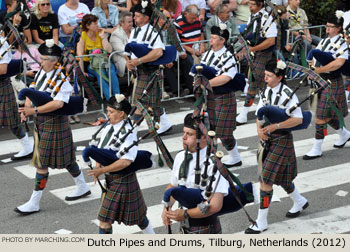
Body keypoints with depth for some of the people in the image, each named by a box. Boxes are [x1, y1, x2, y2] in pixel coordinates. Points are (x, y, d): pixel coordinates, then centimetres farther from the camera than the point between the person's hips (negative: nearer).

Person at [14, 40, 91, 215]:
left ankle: (34, 203, 6)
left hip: (53, 124, -9)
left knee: (41, 164, -3)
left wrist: (34, 110, -29)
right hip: (41, 123, 9)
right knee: (66, 158, 20)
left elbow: (58, 103, -31)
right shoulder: (42, 73, 6)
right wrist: (27, 108, -6)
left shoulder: (60, 79, -21)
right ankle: (82, 188, 37)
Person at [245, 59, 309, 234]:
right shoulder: (266, 92, 5)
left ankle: (261, 222, -3)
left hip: (281, 139, -8)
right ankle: (300, 202, 47)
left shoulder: (287, 94, -16)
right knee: (280, 177, 20)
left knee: (266, 180, -11)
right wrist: (259, 129, -8)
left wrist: (275, 126, -25)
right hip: (267, 139, 8)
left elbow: (298, 119, -18)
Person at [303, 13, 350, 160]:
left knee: (321, 116, -6)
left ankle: (316, 149, 2)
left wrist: (319, 70, -26)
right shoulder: (325, 41, 10)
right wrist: (313, 70, -3)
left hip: (332, 82, -8)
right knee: (327, 114, 17)